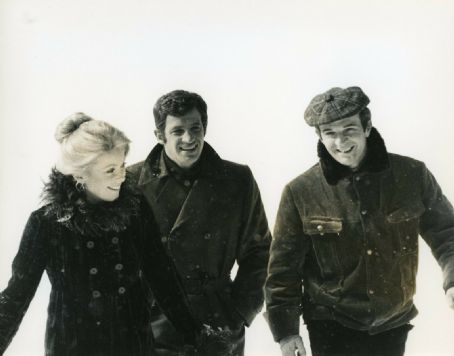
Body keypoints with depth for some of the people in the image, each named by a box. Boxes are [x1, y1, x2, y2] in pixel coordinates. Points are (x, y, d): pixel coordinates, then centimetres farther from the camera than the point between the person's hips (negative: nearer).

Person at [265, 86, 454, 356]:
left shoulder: (412, 175, -7)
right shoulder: (301, 192, -9)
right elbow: (284, 266, -3)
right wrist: (285, 328, -4)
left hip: (393, 323, 2)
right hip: (332, 327, -2)